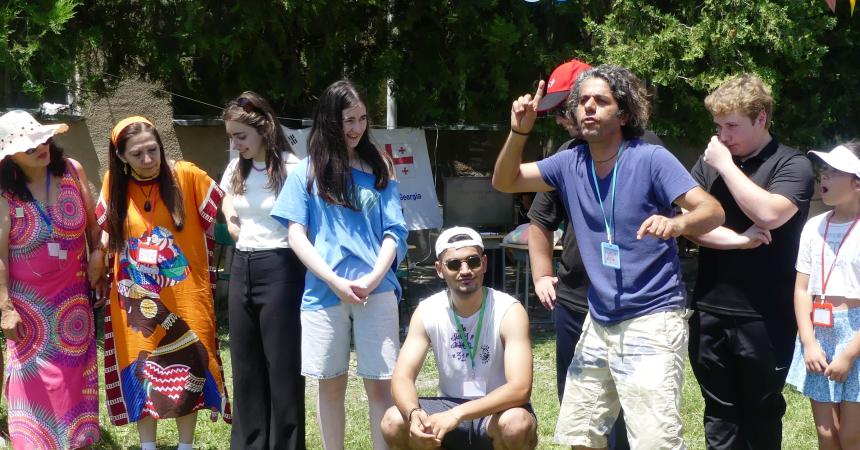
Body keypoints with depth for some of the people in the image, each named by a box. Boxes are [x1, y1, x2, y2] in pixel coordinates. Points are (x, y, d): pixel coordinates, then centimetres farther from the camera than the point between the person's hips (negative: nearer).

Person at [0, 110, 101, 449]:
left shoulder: (72, 171, -6)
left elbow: (93, 226, 3)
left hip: (73, 295, 3)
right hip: (29, 301, -3)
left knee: (75, 372, 11)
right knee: (36, 379, 2)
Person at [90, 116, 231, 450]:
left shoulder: (186, 175, -9)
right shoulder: (114, 184, -1)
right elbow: (106, 229, 13)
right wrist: (96, 264, 7)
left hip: (185, 294, -2)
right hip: (136, 298, 2)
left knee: (187, 370, 6)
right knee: (141, 370, 10)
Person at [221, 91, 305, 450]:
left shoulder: (290, 168, -13)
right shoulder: (236, 168, 9)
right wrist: (230, 218, 12)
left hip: (278, 269, -7)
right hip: (241, 268, 7)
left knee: (282, 365, 0)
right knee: (245, 366, 13)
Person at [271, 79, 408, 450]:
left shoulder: (379, 167, 9)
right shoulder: (307, 170, 5)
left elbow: (394, 232, 5)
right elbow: (296, 235, 0)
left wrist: (374, 277, -12)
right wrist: (335, 281, -11)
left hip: (376, 290, 0)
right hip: (324, 291, 0)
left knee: (380, 384, 0)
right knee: (330, 385, 8)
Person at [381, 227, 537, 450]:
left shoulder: (509, 311, -19)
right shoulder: (426, 312, -7)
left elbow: (520, 389, -28)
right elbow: (402, 377, -13)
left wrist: (457, 415, -39)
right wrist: (413, 413, -37)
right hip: (449, 408, 3)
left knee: (517, 424, -37)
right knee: (393, 423, -22)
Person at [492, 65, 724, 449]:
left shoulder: (650, 159, -13)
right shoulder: (571, 163, 4)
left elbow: (713, 211, -19)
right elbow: (505, 182, 8)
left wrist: (676, 223, -41)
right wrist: (519, 130, -10)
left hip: (651, 321, -6)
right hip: (599, 321, 7)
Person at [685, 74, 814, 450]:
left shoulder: (792, 165, -4)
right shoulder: (709, 161, 9)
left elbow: (769, 214, -22)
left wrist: (726, 165, -12)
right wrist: (734, 239, -14)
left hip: (764, 317, -4)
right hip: (709, 312, 4)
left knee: (761, 415, 9)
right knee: (719, 417, 11)